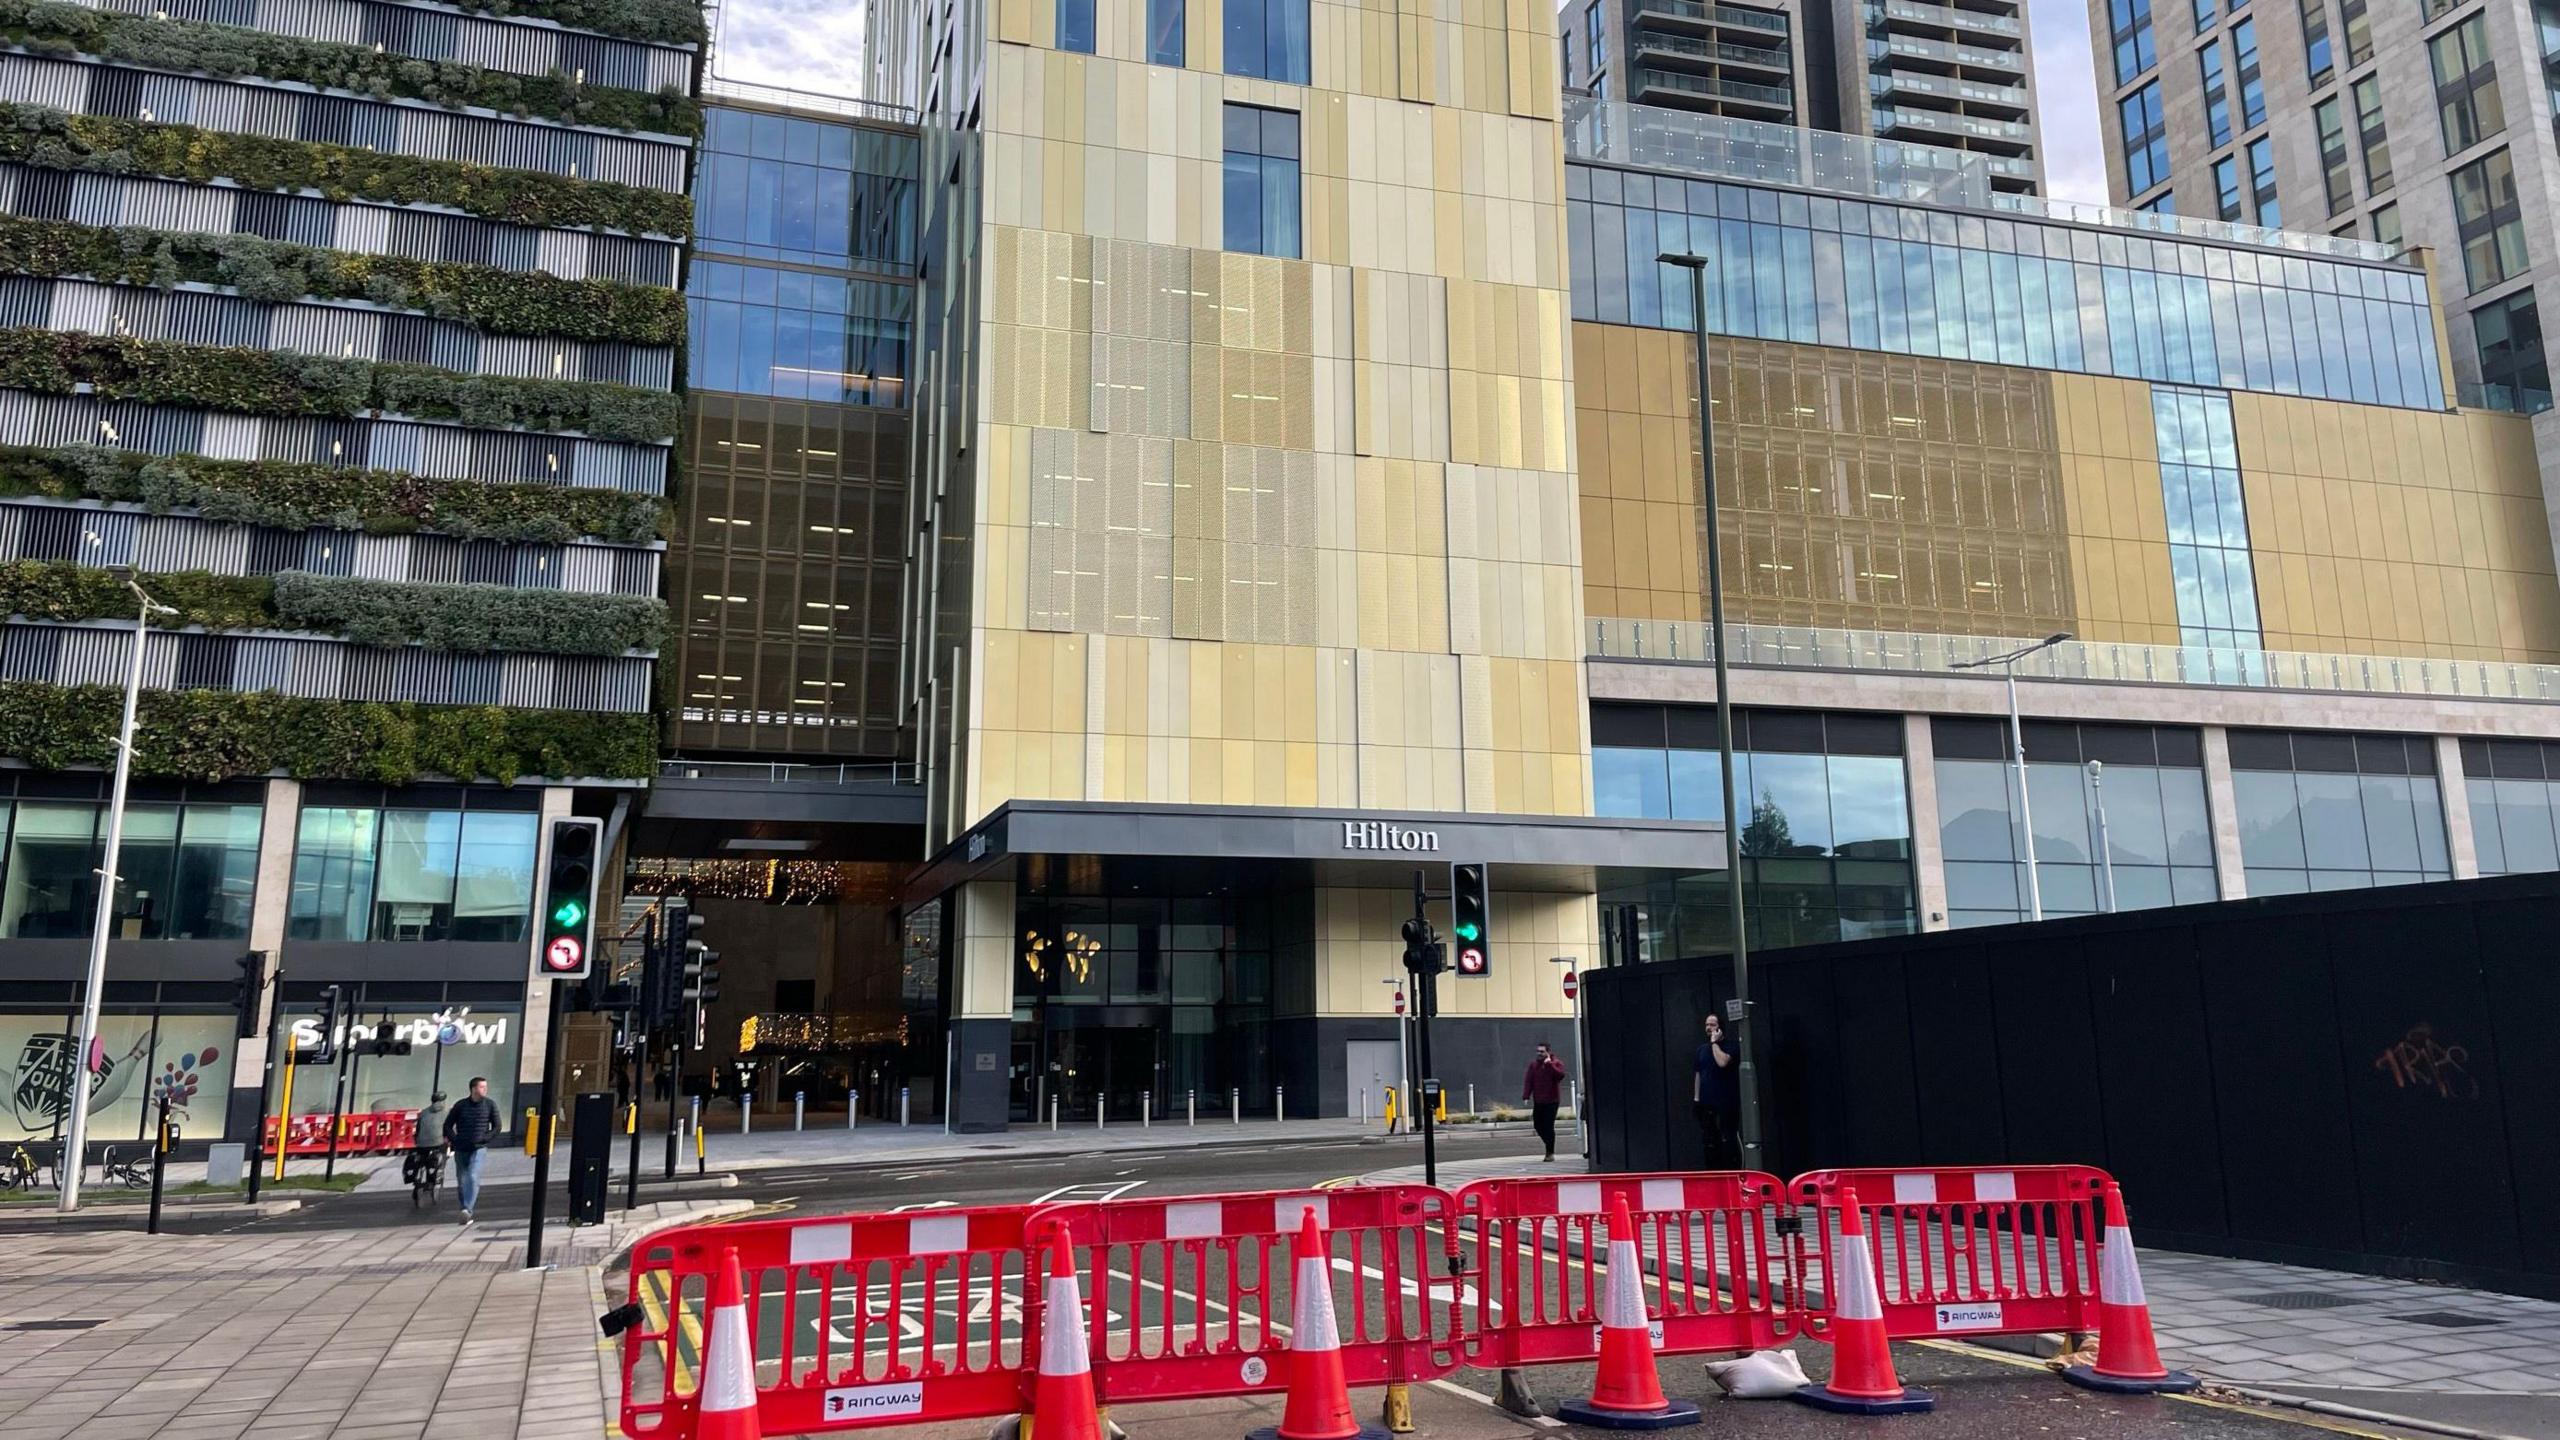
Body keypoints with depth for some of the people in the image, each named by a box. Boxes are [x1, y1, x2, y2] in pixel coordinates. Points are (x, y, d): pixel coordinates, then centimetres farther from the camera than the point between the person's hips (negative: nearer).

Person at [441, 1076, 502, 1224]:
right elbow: (448, 1124, 9)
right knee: (461, 1182, 8)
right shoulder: (461, 1105, 1)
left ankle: (467, 1210, -28)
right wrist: (454, 1139, -3)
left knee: (473, 1178, -20)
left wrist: (485, 1138, -8)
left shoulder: (490, 1105, 0)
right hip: (460, 1149, 2)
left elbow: (496, 1126, 4)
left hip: (479, 1149, -2)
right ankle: (466, 1212, 22)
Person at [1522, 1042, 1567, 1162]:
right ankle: (1549, 1148, 28)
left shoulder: (1556, 1063, -3)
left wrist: (1549, 1064, -24)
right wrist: (1526, 1096, -7)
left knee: (1548, 1126, -7)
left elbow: (1560, 1075, -23)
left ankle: (1550, 1153, 4)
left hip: (1551, 1101, -4)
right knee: (1538, 1125, 7)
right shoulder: (1533, 1064, 8)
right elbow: (1528, 1080, 3)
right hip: (1538, 1101, 4)